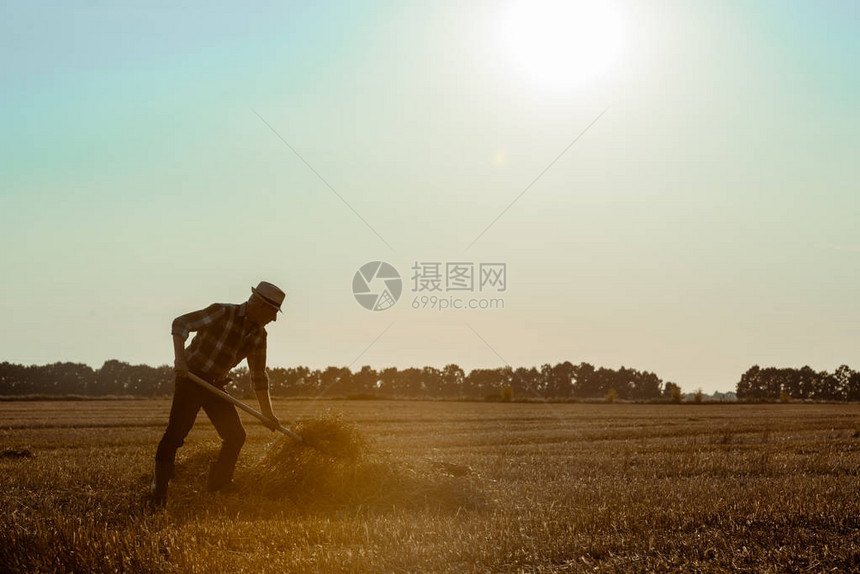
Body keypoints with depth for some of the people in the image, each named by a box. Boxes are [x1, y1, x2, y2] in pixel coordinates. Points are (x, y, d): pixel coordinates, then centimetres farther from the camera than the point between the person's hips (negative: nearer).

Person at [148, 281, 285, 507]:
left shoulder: (259, 335, 5)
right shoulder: (223, 313, -13)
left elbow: (259, 376, 11)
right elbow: (181, 323, -15)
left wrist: (267, 413, 7)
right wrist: (179, 358, -28)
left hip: (215, 384, 7)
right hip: (190, 376, -7)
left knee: (235, 435, 0)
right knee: (176, 431, -14)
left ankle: (219, 488, 13)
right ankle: (158, 489, -4)